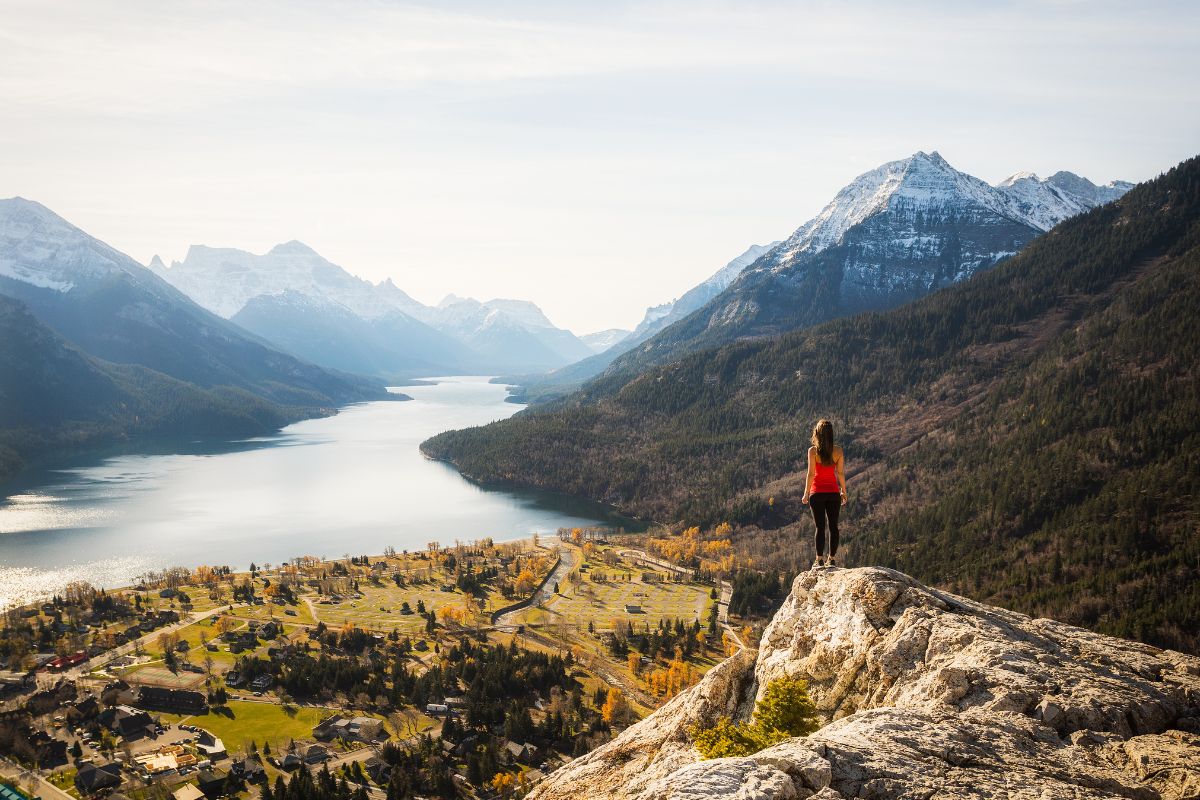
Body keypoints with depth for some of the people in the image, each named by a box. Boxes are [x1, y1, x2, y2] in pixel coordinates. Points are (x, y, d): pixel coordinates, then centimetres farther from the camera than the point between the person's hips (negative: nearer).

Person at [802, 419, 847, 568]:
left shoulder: (813, 451, -10)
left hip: (817, 492, -2)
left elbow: (811, 474, -9)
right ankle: (832, 559, 13)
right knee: (833, 526, 9)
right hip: (833, 492, 2)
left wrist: (806, 493, 0)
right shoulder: (838, 450, -3)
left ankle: (820, 560, 0)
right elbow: (840, 473, 1)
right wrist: (843, 491, 12)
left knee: (820, 527, 1)